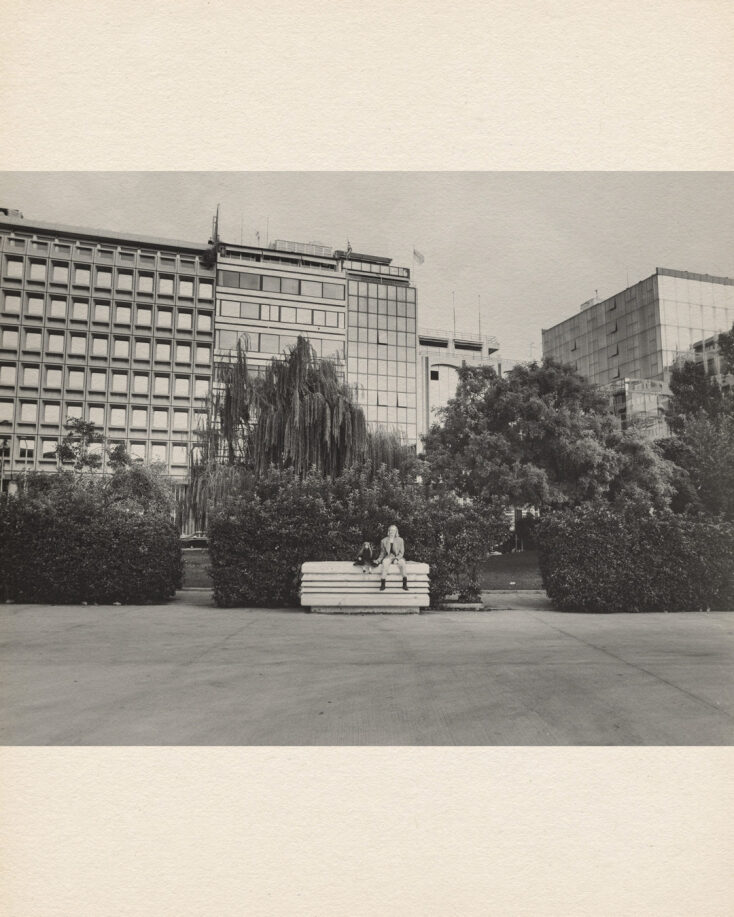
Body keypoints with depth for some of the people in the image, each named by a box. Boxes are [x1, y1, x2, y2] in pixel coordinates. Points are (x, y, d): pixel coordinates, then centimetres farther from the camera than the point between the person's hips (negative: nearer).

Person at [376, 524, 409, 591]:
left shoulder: (400, 540, 8)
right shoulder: (384, 541, 10)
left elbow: (401, 552, 3)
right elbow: (382, 553, 14)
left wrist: (396, 559, -15)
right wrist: (379, 559, -5)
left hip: (398, 557, 0)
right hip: (388, 557, 0)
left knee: (402, 563, -33)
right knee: (385, 563, -35)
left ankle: (405, 584, -31)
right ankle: (382, 584, -36)